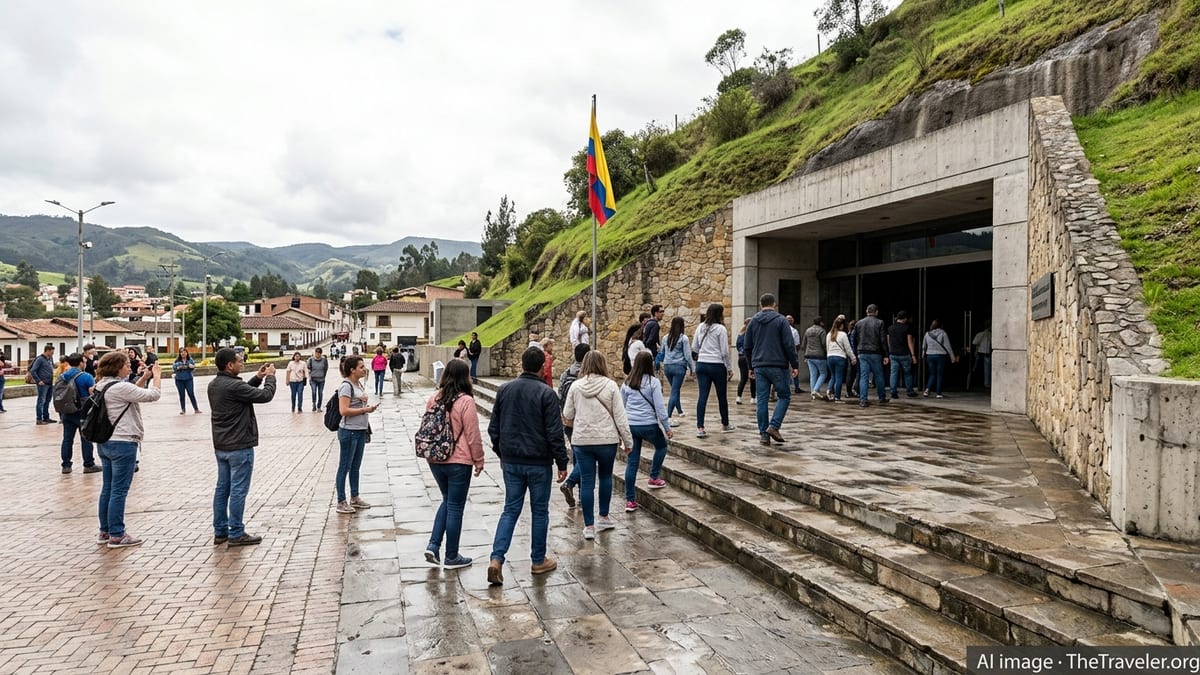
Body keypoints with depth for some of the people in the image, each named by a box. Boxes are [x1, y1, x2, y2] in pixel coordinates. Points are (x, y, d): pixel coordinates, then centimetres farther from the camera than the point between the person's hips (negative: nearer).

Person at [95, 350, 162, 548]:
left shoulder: (102, 386, 9)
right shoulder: (120, 387, -19)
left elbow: (130, 394, 17)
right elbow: (153, 395, -19)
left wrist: (143, 379, 11)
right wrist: (157, 376, -5)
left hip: (105, 442, 10)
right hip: (123, 444, -10)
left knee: (107, 489, 15)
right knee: (119, 491, -3)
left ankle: (105, 531, 23)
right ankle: (117, 535, 3)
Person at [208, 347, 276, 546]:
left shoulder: (214, 385, 6)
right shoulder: (233, 386, -22)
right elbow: (265, 395, -17)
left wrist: (257, 378, 12)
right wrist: (270, 377, -1)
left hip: (221, 446, 9)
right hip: (239, 447, -9)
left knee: (222, 488, 14)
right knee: (238, 490, -1)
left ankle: (220, 531, 21)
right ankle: (236, 534, 6)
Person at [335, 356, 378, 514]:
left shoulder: (360, 384, 10)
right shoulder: (346, 386, -16)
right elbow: (344, 410, -23)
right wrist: (365, 410, -20)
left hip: (361, 431, 8)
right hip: (349, 431, -8)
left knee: (356, 466, 17)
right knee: (345, 467, 2)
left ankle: (354, 498, 28)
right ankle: (341, 502, 10)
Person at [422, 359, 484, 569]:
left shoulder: (434, 398, 3)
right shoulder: (465, 401, -16)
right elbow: (473, 435, -13)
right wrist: (478, 461, -1)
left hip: (435, 460, 6)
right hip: (458, 462, -6)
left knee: (447, 501, 23)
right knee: (455, 507, 6)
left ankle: (433, 545, 14)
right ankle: (451, 557, 16)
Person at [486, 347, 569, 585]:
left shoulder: (504, 390, 3)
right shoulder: (546, 393, -13)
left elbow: (493, 427, 9)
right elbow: (555, 433, -14)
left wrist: (501, 453, 22)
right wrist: (562, 463, -6)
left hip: (511, 461, 4)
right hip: (539, 463, -4)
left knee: (510, 509, 11)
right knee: (539, 511, 10)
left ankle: (496, 559, -2)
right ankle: (538, 561, 21)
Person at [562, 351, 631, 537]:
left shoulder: (576, 386, -2)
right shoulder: (610, 385, -6)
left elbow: (567, 416, 6)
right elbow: (620, 415, -6)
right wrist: (627, 440, 2)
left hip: (581, 440, 1)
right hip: (607, 439, 0)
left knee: (587, 482, 5)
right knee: (605, 477, 20)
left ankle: (589, 526, 8)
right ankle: (604, 517, 29)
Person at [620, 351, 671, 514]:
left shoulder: (627, 383, 6)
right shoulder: (653, 382, -8)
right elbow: (659, 407, -9)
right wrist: (667, 427, -1)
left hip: (630, 425, 4)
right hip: (648, 425, -4)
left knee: (631, 462, 8)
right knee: (661, 446, 27)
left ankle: (630, 500, 9)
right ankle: (654, 478, 28)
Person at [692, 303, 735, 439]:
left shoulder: (700, 327, 6)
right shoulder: (720, 329, -10)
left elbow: (695, 348, 12)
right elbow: (724, 352, -9)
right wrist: (729, 368, 1)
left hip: (701, 365, 4)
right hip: (717, 366, -4)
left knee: (702, 396, 0)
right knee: (722, 396, 12)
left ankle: (700, 428, -6)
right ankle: (725, 425, 28)